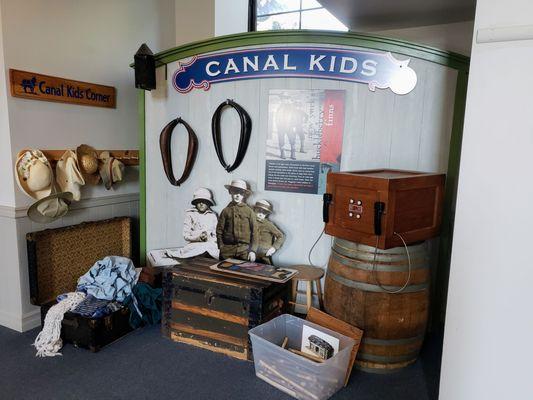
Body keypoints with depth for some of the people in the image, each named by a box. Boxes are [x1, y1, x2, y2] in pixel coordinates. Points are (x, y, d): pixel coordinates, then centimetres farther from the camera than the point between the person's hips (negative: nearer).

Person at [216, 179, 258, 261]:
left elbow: (254, 232, 1)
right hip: (227, 249, 1)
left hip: (244, 249, -1)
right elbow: (219, 231, 8)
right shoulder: (226, 211, 5)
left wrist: (253, 250, -4)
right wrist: (221, 248, 3)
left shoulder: (249, 211, 2)